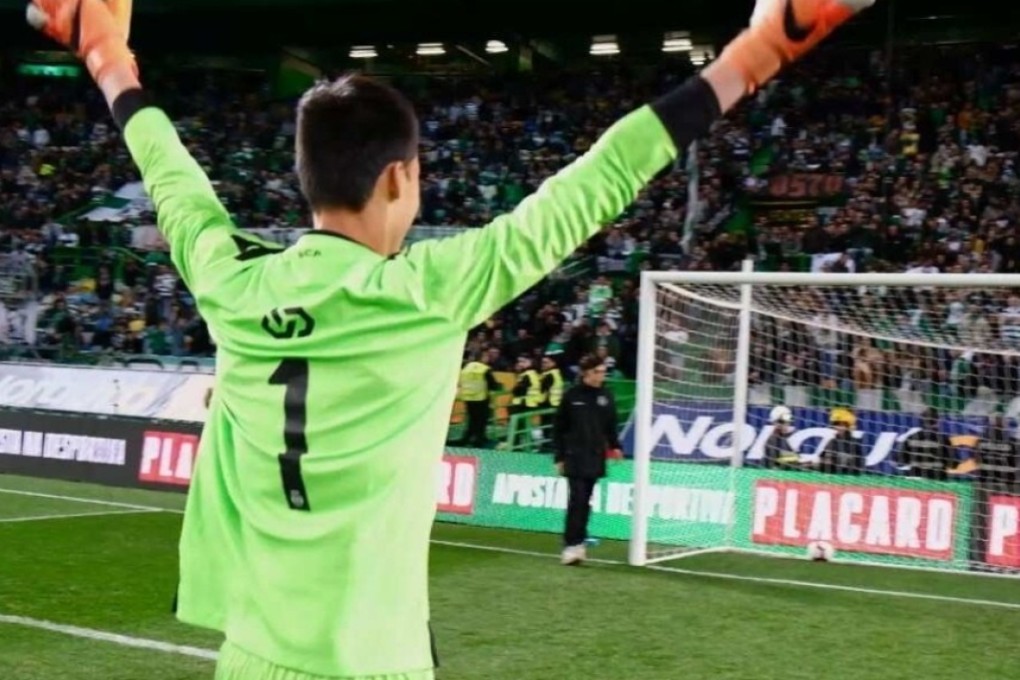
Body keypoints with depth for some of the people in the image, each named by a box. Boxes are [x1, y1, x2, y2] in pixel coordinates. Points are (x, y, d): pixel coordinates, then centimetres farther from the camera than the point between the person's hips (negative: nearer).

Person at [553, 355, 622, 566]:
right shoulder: (572, 396, -2)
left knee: (585, 502, 8)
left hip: (595, 459, 3)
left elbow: (611, 426, 13)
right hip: (575, 459, -3)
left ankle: (577, 541, 17)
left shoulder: (605, 397, 6)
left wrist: (615, 447, -3)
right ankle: (572, 545, -11)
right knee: (577, 499, -11)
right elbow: (559, 428, 2)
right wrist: (560, 457, 0)